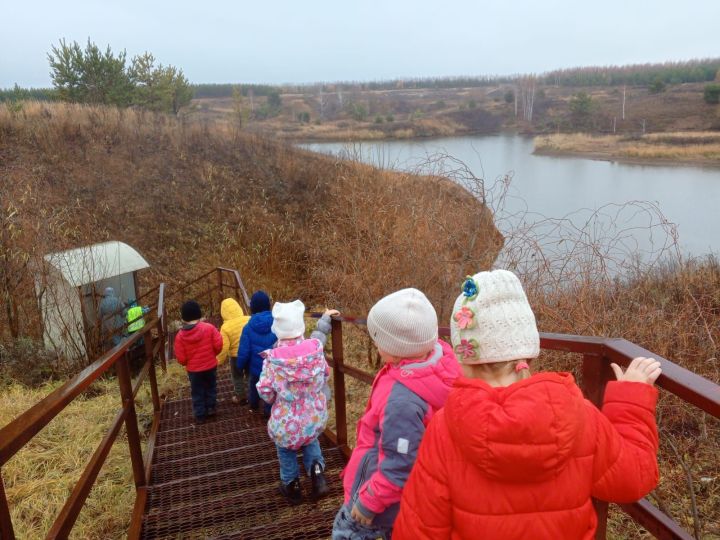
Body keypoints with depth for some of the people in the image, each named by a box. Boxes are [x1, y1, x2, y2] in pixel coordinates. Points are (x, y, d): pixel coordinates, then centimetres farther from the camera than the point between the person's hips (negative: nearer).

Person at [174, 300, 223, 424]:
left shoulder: (180, 335, -12)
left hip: (193, 369, 0)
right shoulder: (209, 328, -16)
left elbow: (180, 358, -9)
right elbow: (218, 345, -13)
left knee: (197, 392, 16)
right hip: (211, 365, 0)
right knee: (211, 387, 23)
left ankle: (200, 415, 24)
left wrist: (186, 363, 13)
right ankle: (211, 408, 33)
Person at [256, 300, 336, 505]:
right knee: (310, 440, 33)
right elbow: (325, 374, 0)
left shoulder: (273, 359, -22)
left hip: (287, 421, -2)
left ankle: (291, 486, 39)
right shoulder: (316, 348, -17)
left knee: (286, 449, 26)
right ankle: (317, 472, 18)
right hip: (315, 416, 2)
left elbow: (265, 392, -12)